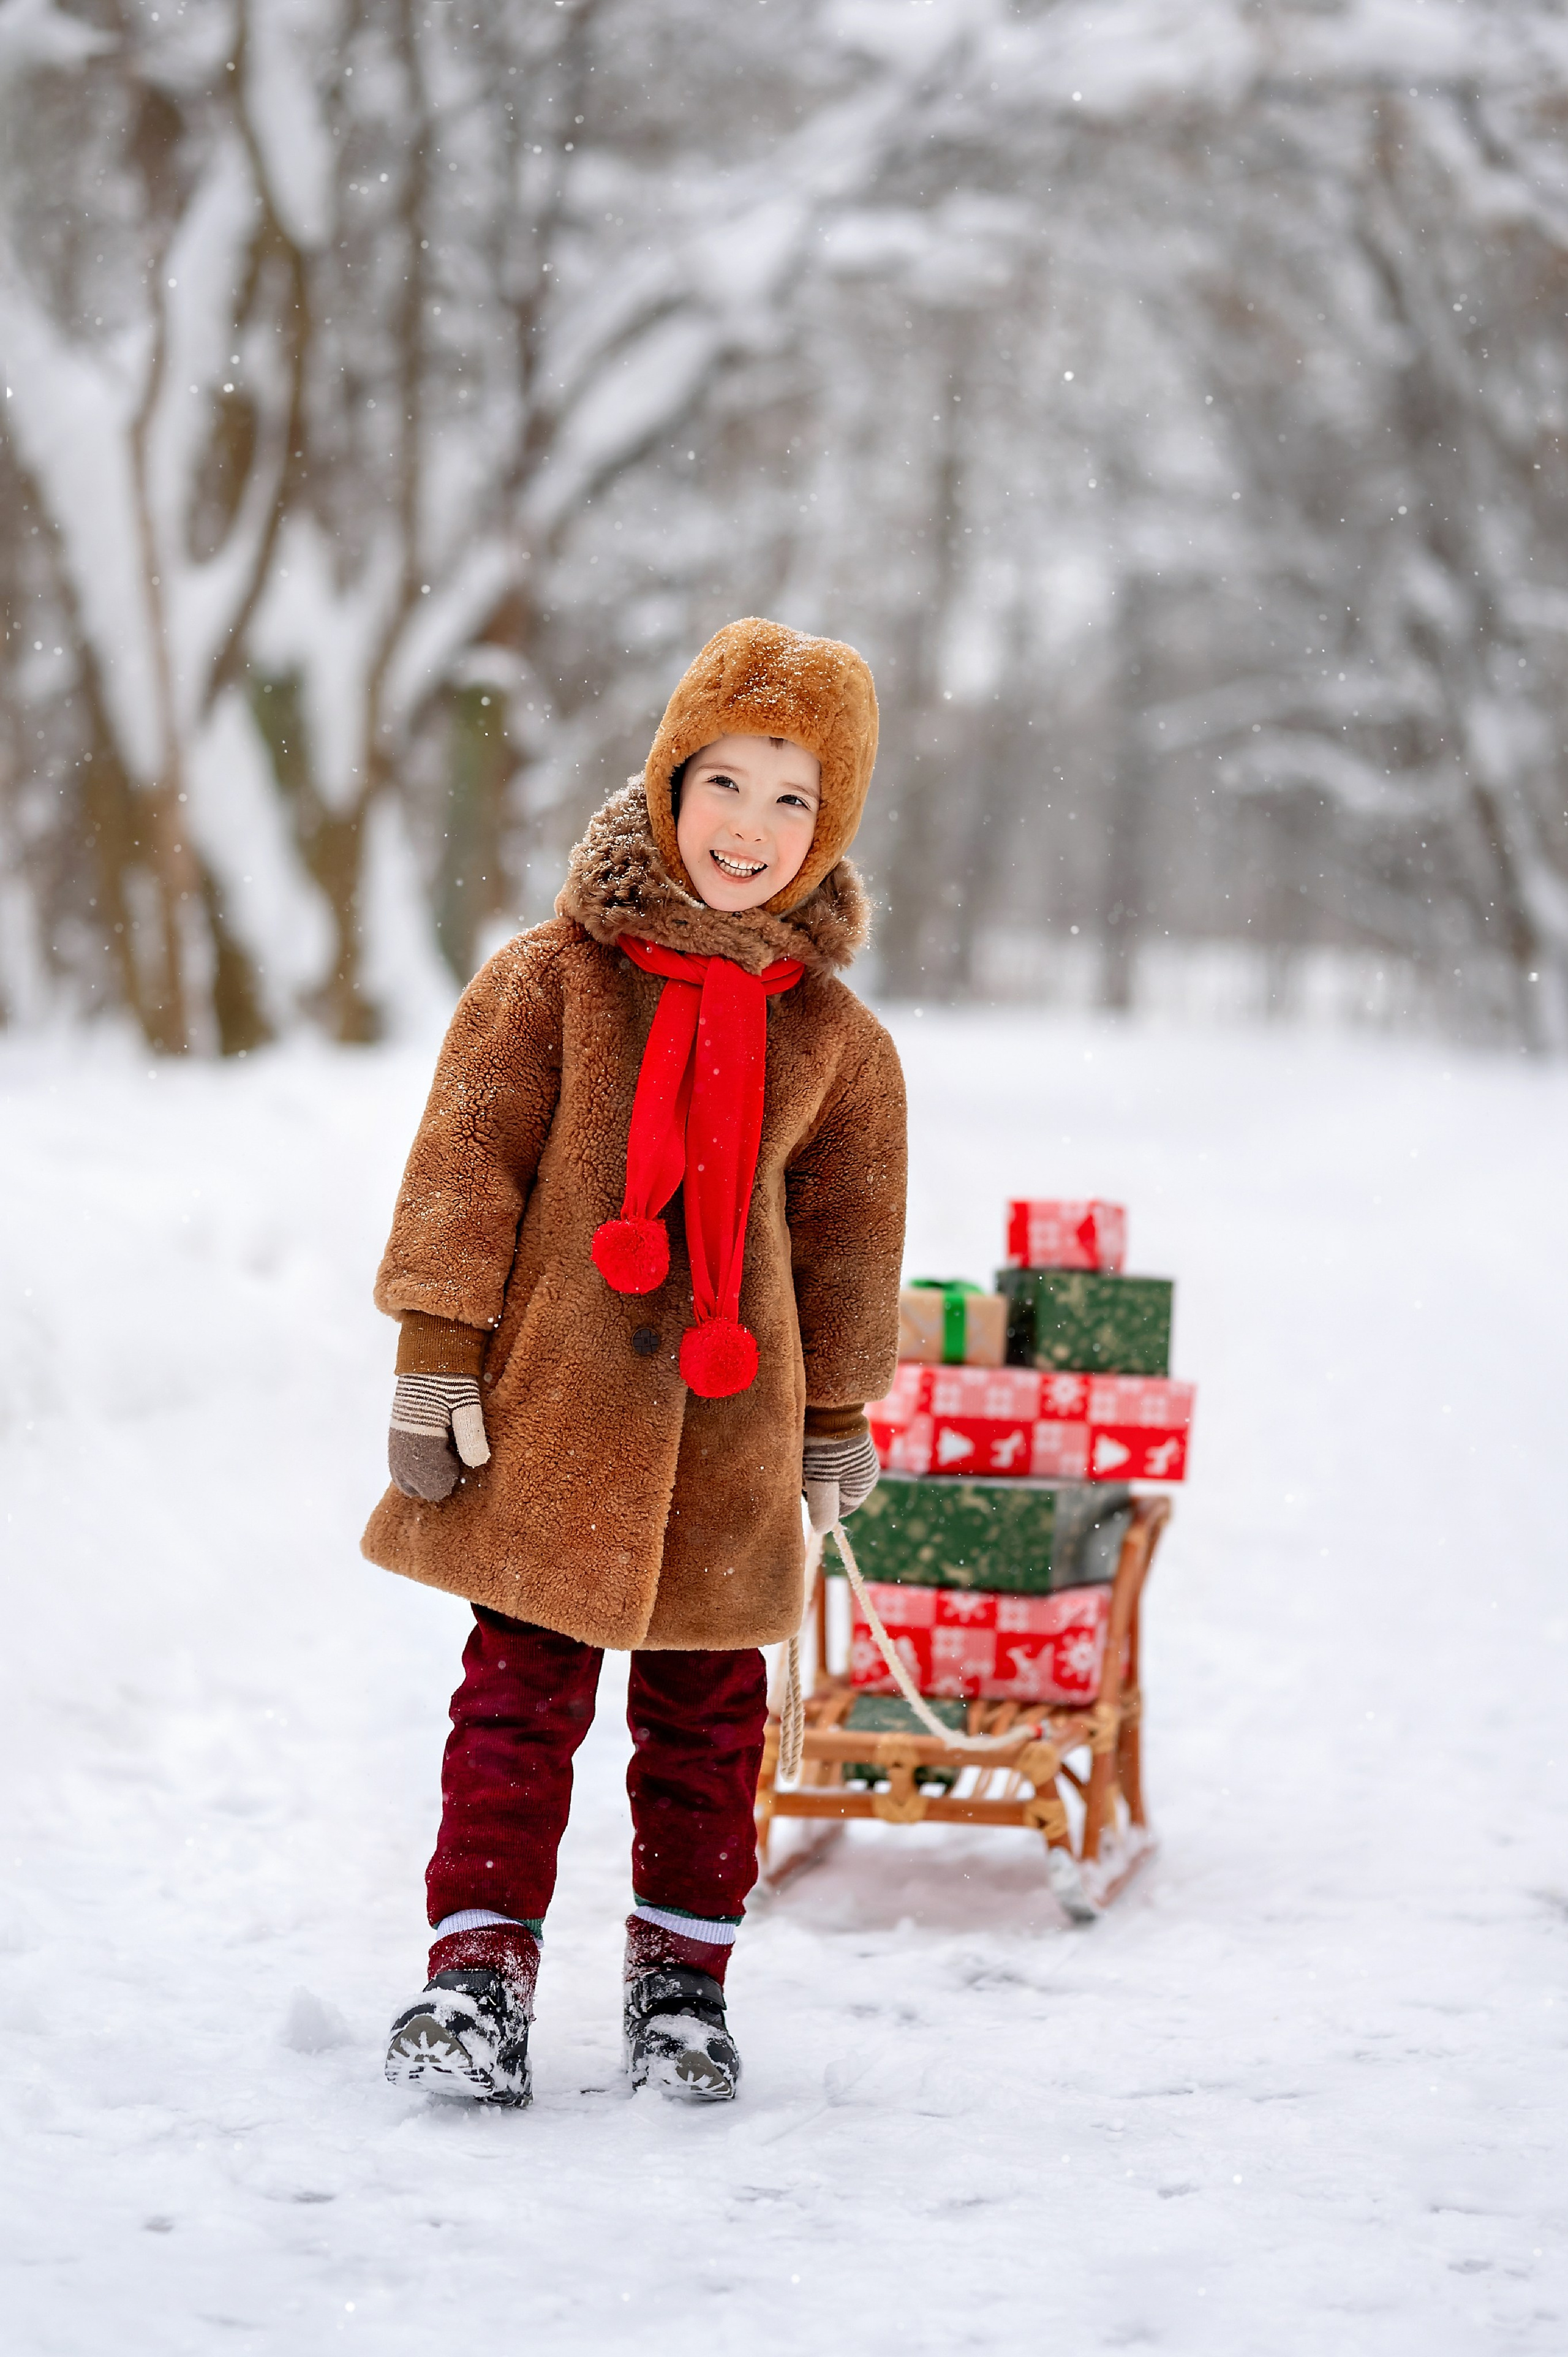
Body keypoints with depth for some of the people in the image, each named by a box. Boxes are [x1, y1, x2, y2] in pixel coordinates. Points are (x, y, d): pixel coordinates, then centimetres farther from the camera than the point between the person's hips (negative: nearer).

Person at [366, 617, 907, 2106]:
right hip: (550, 1419, -2)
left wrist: (838, 1420, 18)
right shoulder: (550, 980, -2)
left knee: (706, 1708, 10)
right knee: (521, 1689, -1)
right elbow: (465, 1164, -2)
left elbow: (849, 1238, 15)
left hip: (730, 1429, 3)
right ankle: (480, 1962, 5)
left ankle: (682, 1969, 22)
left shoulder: (833, 1037, 6)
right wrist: (436, 1361, -7)